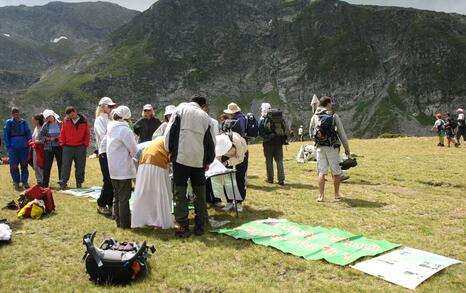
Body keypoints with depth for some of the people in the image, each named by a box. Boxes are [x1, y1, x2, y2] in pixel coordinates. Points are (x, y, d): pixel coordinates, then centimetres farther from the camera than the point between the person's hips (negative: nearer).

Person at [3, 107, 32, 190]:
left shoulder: (23, 122, 6)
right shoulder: (8, 123, 1)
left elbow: (28, 133, 9)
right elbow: (6, 135, 0)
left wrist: (29, 143, -2)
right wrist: (8, 146, -6)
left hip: (24, 147, 2)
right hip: (13, 147, -2)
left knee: (24, 165, 8)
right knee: (14, 166, 0)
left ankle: (24, 182, 17)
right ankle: (16, 183, 11)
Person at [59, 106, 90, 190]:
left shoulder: (83, 121, 0)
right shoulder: (65, 121, 1)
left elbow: (87, 134, 5)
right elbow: (62, 133, 7)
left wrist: (85, 144, -1)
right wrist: (62, 143, 2)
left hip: (80, 147, 0)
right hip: (67, 147, 0)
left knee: (80, 167, 6)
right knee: (66, 166, 2)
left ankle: (79, 183, 16)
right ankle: (63, 183, 6)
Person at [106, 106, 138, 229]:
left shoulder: (110, 129, 8)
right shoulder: (125, 130, -18)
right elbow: (134, 150, -16)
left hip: (113, 169, 8)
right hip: (124, 169, -8)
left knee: (117, 196, 16)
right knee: (124, 197, 0)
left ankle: (118, 220, 26)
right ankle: (125, 223, 8)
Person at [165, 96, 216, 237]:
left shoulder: (181, 108, 5)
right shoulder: (205, 116, 12)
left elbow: (170, 130, -1)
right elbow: (210, 141, 14)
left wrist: (169, 150, 11)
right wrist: (208, 161, 24)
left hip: (181, 157, -2)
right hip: (199, 159, 3)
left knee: (180, 193, 4)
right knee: (200, 193, 12)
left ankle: (183, 226, 4)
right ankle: (200, 225, 16)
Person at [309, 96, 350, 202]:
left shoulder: (315, 117, 5)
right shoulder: (334, 116, -4)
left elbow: (311, 133, 9)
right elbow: (341, 133, -2)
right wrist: (346, 147, 5)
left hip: (320, 147, 3)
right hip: (332, 147, -3)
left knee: (321, 172, 6)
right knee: (336, 172, 11)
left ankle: (321, 196, 4)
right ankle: (337, 194, 20)